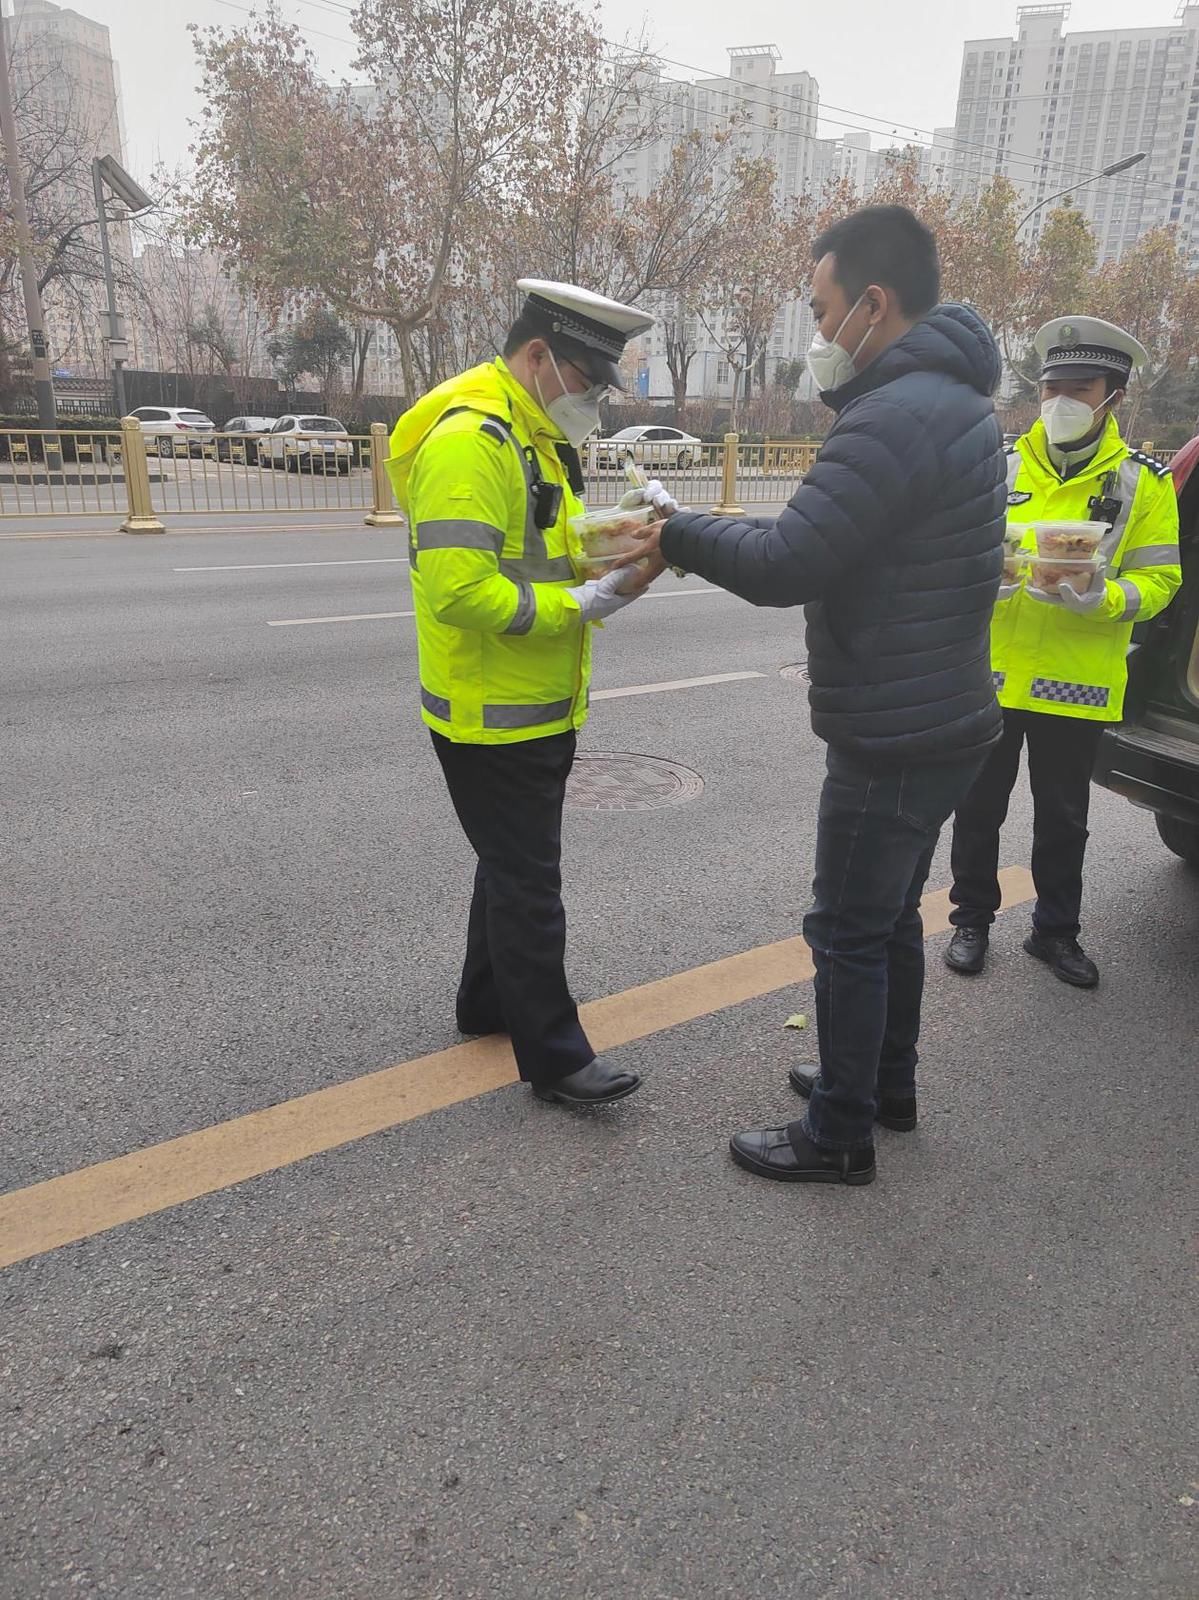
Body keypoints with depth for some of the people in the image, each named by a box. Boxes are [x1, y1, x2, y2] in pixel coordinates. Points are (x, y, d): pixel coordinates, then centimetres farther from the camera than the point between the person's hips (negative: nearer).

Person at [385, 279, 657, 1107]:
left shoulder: (535, 437, 13)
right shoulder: (469, 439, -21)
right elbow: (461, 589, -30)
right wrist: (587, 602, -24)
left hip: (538, 709, 10)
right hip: (493, 717, -10)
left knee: (516, 865, 21)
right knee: (530, 883, 0)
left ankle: (489, 1001, 38)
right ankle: (554, 1055, 14)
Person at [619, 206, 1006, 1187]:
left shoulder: (897, 416, -22)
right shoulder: (950, 399, 13)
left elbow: (786, 565, -26)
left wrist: (679, 535, -10)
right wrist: (700, 538, 3)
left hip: (895, 740, -10)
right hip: (943, 719, 10)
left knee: (850, 933, 3)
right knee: (891, 918, 21)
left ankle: (840, 1136, 19)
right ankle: (887, 1084, 39)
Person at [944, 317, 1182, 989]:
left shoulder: (1143, 481, 0)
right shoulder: (1003, 468, 4)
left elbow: (1159, 579, -3)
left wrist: (1099, 598, -24)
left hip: (1077, 683, -1)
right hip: (991, 675, 1)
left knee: (1064, 818, 12)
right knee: (980, 807, 10)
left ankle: (1057, 931, 30)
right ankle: (972, 919, 28)